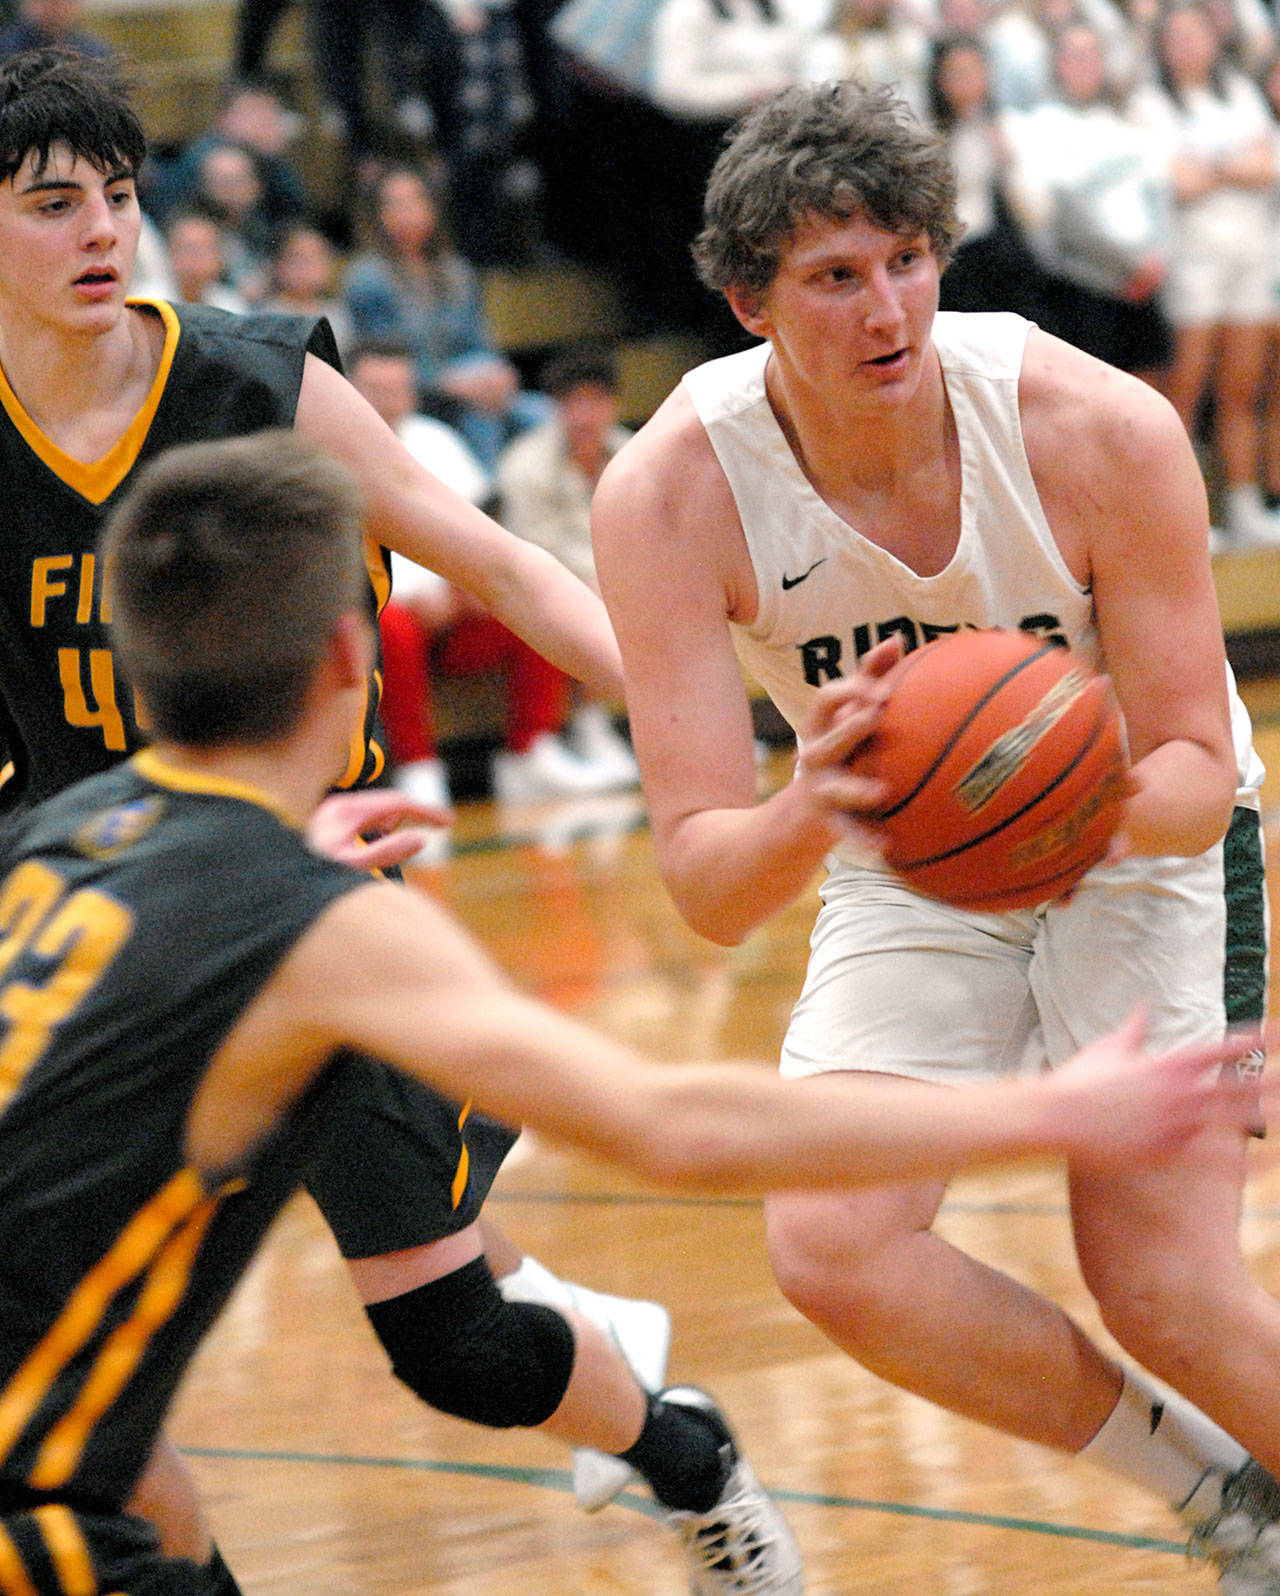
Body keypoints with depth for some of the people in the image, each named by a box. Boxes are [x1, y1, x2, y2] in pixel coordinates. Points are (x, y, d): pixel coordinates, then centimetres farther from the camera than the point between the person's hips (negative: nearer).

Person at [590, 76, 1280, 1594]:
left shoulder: (1102, 430, -27)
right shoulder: (670, 494, -25)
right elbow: (706, 887, -28)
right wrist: (812, 814, -52)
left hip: (1142, 845, -2)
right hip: (907, 878, 2)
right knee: (831, 1247, -19)